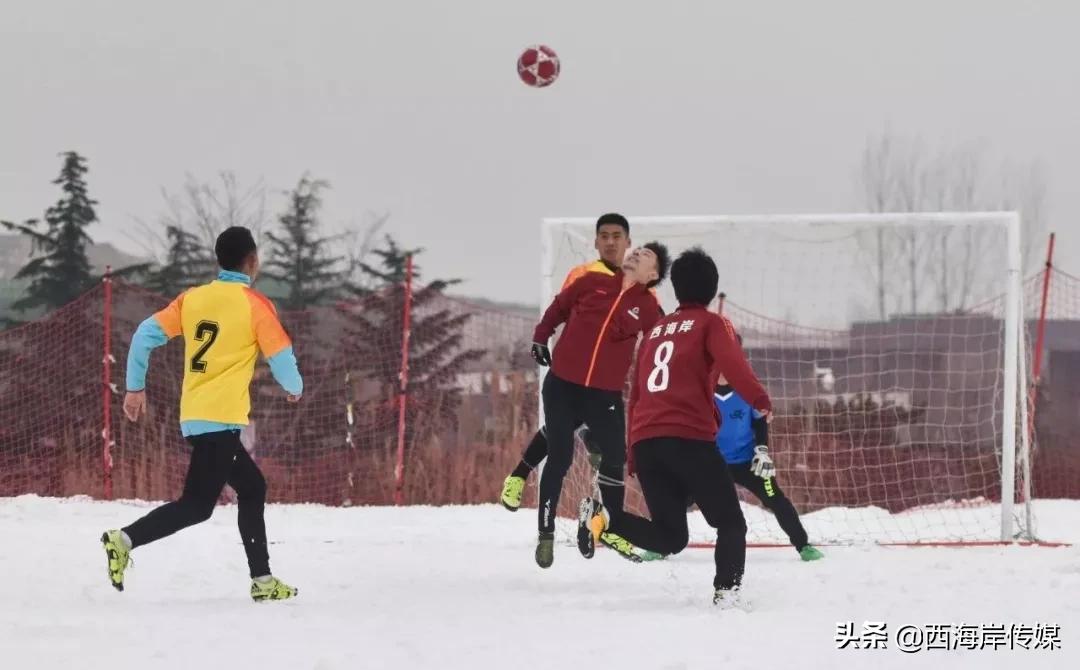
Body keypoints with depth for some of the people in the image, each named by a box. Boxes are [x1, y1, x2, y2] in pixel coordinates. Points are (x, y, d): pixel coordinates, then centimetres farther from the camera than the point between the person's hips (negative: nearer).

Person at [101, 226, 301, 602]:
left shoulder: (192, 298, 11)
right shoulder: (255, 304, -4)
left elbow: (146, 335, 5)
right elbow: (280, 357, -2)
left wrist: (135, 387, 14)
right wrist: (295, 388, 19)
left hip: (194, 416, 7)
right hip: (222, 418, -7)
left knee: (252, 488, 18)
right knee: (198, 504, -9)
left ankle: (261, 580, 18)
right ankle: (126, 540, -23)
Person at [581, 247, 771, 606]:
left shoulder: (655, 331, 24)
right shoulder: (711, 324, 6)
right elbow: (732, 364, -16)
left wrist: (634, 458, 28)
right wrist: (760, 400, -14)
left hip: (645, 442, 5)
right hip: (689, 438, -5)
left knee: (669, 537, 8)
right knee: (730, 522, 7)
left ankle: (603, 519, -13)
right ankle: (726, 591, -12)